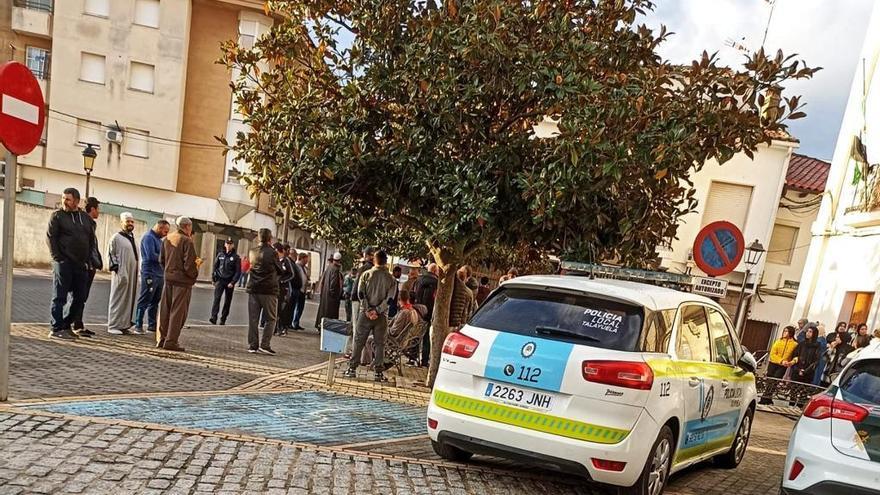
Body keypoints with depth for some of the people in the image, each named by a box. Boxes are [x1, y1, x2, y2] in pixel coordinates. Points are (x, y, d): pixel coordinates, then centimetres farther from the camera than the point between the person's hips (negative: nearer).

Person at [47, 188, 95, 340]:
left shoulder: (86, 217, 13)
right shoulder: (57, 215, 0)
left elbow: (92, 239, 16)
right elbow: (50, 237, -5)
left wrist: (88, 258, 7)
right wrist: (57, 258, -11)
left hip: (81, 264, 5)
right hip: (63, 263, -5)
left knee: (80, 298, 7)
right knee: (60, 297, -3)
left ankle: (66, 325, 19)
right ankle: (56, 329, 1)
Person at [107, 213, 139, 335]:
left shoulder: (132, 238, 17)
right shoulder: (116, 237, -5)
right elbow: (111, 254, -9)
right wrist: (116, 269, -16)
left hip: (132, 274, 7)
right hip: (121, 274, -7)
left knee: (129, 299, 9)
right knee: (118, 299, -4)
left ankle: (124, 324, 16)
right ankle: (113, 326, 2)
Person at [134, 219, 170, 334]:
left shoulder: (158, 239, 18)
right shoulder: (148, 237, -11)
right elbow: (151, 256, -21)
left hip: (159, 274, 9)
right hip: (150, 274, -9)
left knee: (155, 302, 12)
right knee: (144, 301, -3)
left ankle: (152, 325, 19)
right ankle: (138, 325, 3)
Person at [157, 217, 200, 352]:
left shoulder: (166, 239, 8)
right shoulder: (187, 241, -14)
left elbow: (161, 260, 12)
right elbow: (189, 265, -18)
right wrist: (194, 274, -1)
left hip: (168, 278, 7)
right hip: (182, 280, -7)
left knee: (165, 309, 14)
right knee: (178, 311, 0)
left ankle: (162, 339, 20)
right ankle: (171, 341, 1)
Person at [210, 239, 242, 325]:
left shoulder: (236, 257, -2)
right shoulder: (220, 255, 7)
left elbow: (238, 271, -5)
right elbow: (215, 266, 13)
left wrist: (232, 282, -13)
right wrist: (213, 278, 5)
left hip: (229, 282, -1)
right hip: (220, 280, 1)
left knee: (227, 301, 4)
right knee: (216, 298, -14)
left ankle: (223, 319, 12)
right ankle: (213, 317, -21)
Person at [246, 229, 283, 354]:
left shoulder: (252, 252, 5)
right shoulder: (272, 252, -9)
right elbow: (280, 271, 1)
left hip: (253, 288, 5)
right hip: (269, 290, -4)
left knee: (253, 319, 8)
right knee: (271, 319, 5)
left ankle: (252, 345, 9)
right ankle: (265, 344, -2)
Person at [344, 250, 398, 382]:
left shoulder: (366, 275, 0)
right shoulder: (391, 279, 1)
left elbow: (361, 294, -6)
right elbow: (390, 298, -7)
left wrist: (368, 310, -6)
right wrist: (377, 311, -9)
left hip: (365, 313, 0)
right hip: (381, 316, 0)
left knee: (359, 341, 7)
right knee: (379, 343, 6)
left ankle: (352, 368, 9)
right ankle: (378, 372, 6)